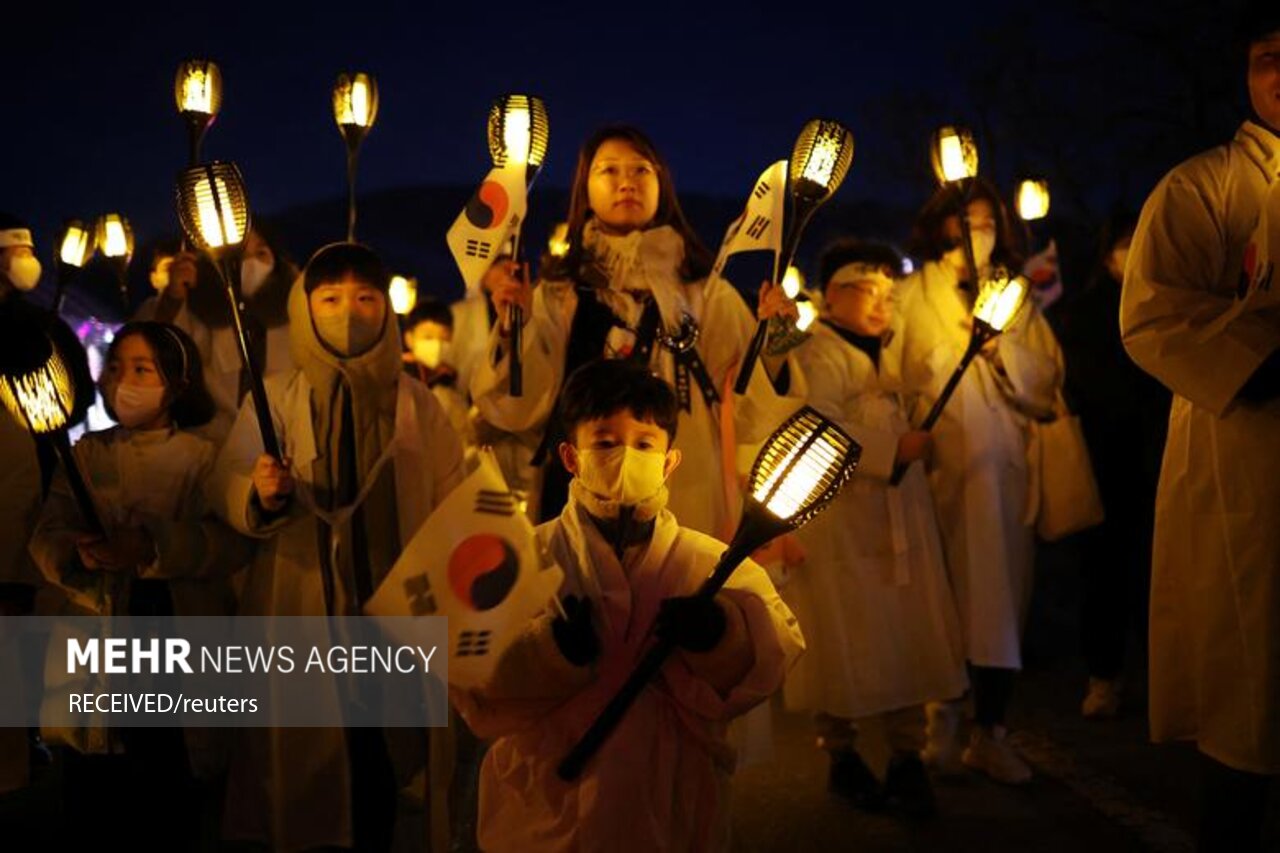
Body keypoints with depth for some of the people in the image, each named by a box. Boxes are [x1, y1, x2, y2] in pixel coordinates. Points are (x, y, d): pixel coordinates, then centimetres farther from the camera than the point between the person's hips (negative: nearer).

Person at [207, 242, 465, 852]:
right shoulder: (274, 398, 2)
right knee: (304, 754, 4)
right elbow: (225, 489, -6)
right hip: (300, 615, -1)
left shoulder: (417, 403, 6)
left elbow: (451, 507, 6)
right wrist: (260, 497, -27)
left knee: (386, 757, 2)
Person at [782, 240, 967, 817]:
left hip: (900, 521, 8)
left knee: (908, 637, 6)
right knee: (846, 643, 2)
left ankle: (906, 758, 15)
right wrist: (893, 449, -20)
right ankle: (842, 757, 18)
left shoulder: (886, 353, 20)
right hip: (841, 525, -7)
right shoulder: (819, 355, -8)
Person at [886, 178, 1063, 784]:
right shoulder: (913, 296, 9)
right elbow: (898, 377, -1)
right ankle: (941, 720, 6)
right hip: (939, 461, -2)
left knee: (1001, 593, 0)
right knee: (939, 592, -6)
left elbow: (1045, 383, 7)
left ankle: (989, 732, 6)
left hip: (1004, 465, 3)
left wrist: (1002, 345, -6)